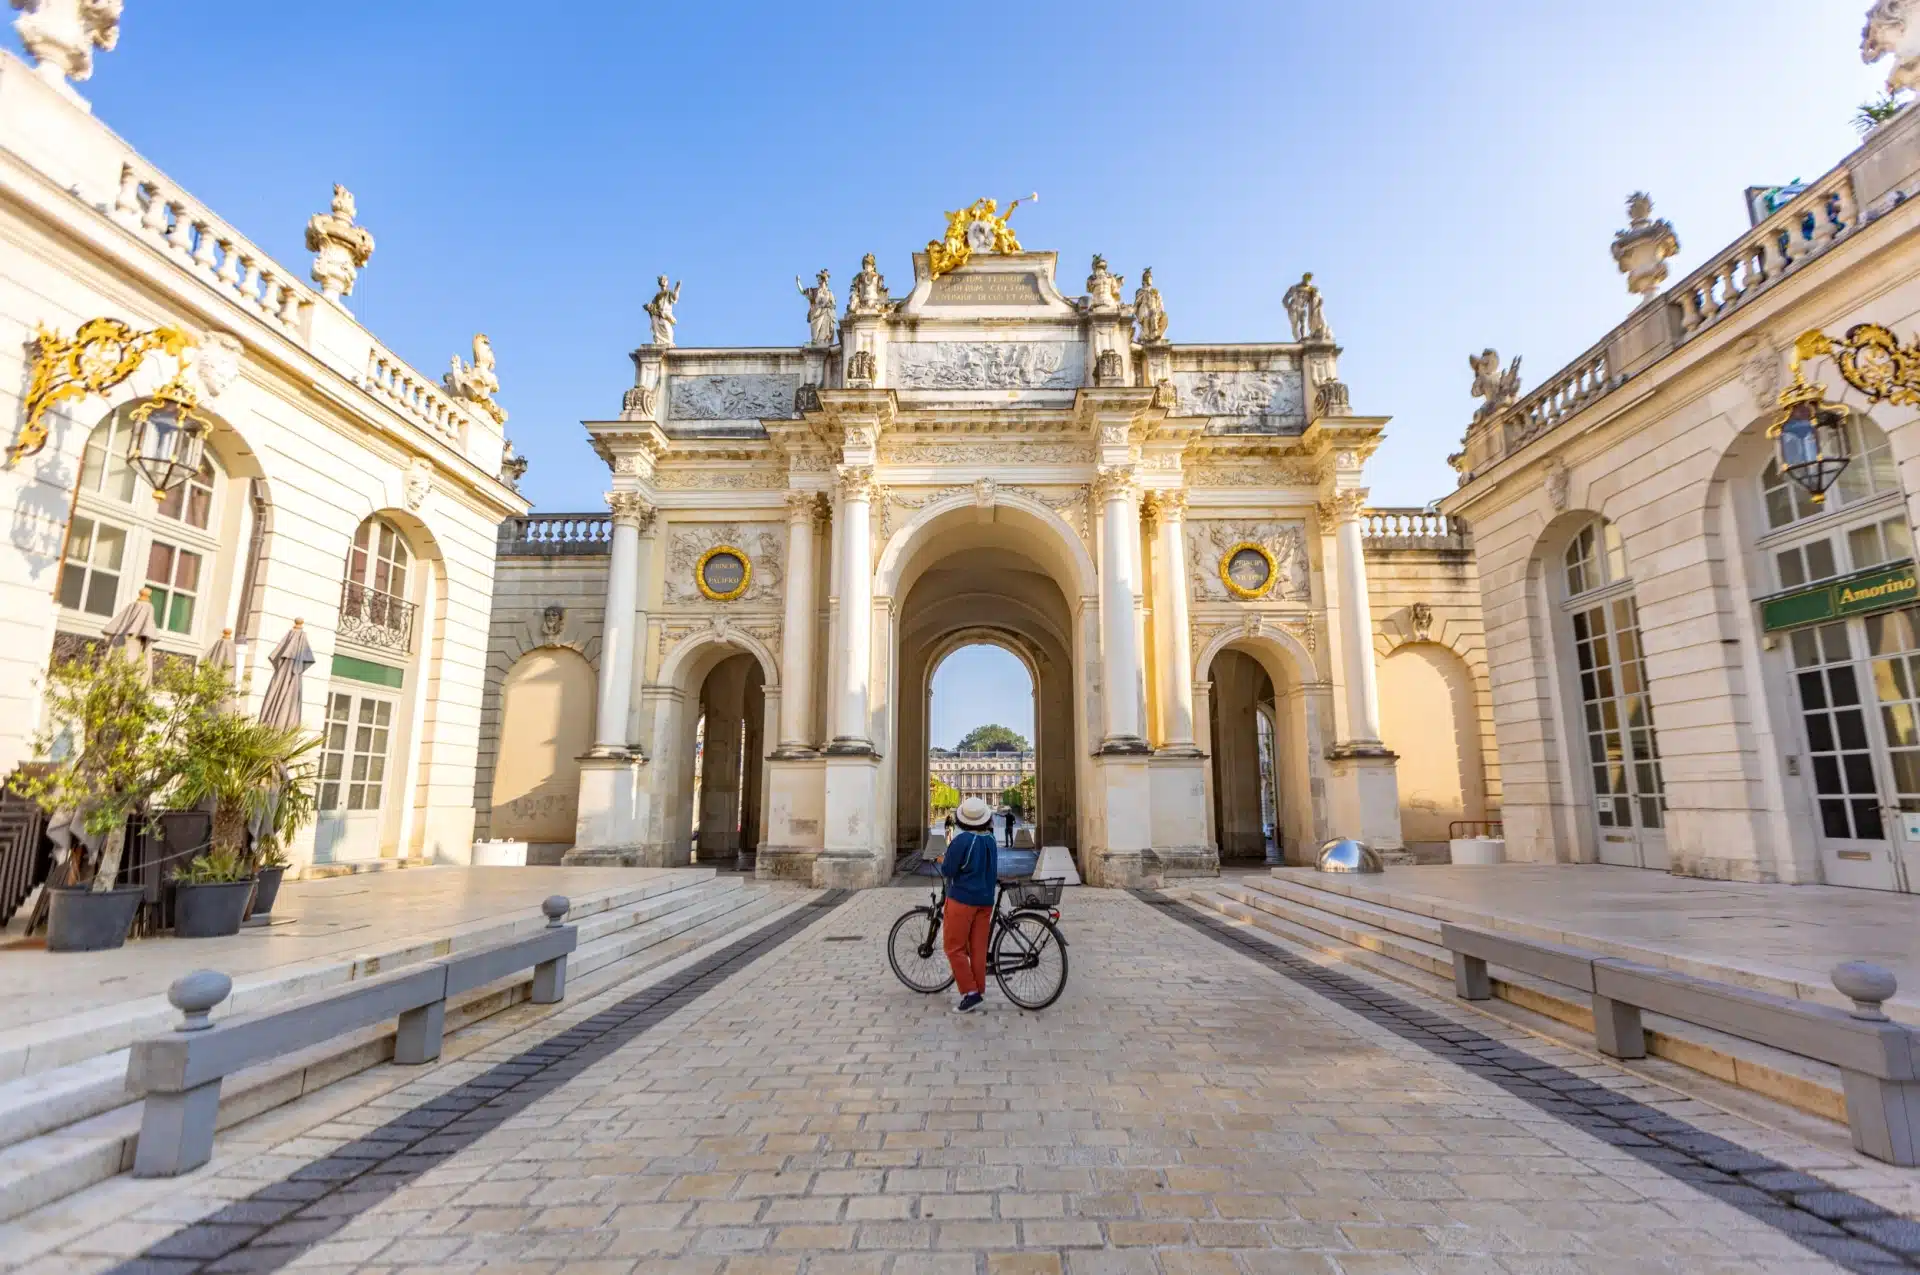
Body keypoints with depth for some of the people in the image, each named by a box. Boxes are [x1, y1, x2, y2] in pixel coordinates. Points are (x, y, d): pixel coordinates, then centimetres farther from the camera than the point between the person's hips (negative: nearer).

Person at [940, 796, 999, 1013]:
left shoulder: (961, 841, -16)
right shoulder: (991, 840, 6)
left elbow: (947, 871, -13)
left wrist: (943, 862, 7)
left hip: (962, 899, -7)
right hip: (986, 899, 7)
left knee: (955, 948, 2)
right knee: (979, 948, 10)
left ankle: (970, 993, -4)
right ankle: (978, 991, 13)